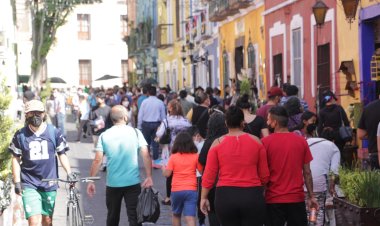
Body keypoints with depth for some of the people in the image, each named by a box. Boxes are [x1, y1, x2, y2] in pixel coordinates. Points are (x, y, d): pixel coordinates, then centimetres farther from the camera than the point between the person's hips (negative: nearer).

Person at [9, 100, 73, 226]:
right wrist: (17, 182, -1)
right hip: (29, 185, -2)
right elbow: (16, 159, 3)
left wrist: (69, 173, -7)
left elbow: (62, 155, 5)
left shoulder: (55, 133, -1)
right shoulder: (20, 135, -2)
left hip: (49, 183, 2)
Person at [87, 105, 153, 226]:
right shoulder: (135, 132, -3)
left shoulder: (104, 136, -2)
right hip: (133, 182, -1)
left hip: (112, 184, 2)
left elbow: (97, 160, -6)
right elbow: (146, 156, -10)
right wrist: (149, 177, -7)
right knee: (134, 216, 2)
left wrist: (91, 181, -1)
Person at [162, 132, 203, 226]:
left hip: (176, 190, 1)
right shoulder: (195, 156, 0)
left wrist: (163, 168, 17)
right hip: (191, 190, -1)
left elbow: (167, 174, -4)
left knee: (176, 215, 22)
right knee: (190, 218, -9)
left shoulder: (173, 157, -2)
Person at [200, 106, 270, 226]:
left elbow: (209, 175, -1)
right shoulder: (256, 141, 1)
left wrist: (203, 197, 9)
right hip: (252, 196, -1)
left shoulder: (218, 143, 0)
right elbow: (264, 175, 3)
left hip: (225, 195, 1)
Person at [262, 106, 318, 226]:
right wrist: (311, 196, 11)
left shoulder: (265, 142, -7)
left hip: (273, 199, -2)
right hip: (297, 198, 2)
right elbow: (307, 172, 4)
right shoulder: (301, 141, 0)